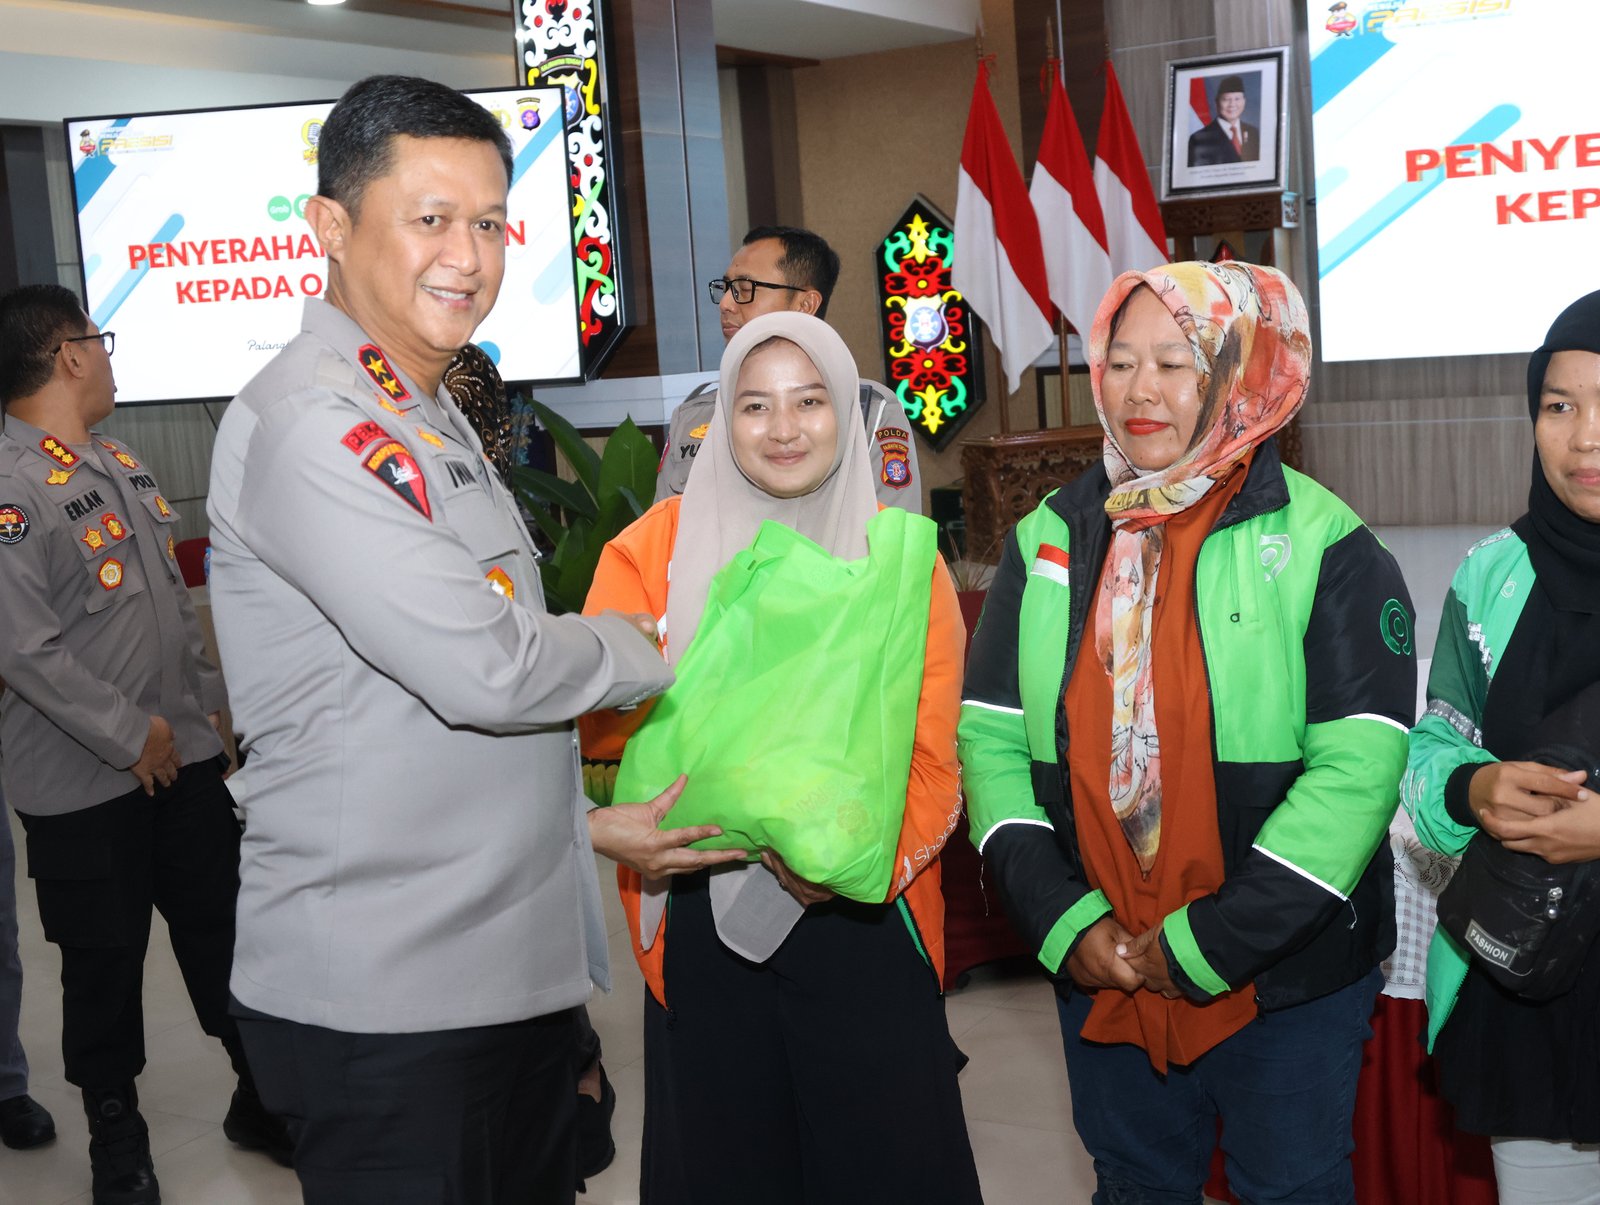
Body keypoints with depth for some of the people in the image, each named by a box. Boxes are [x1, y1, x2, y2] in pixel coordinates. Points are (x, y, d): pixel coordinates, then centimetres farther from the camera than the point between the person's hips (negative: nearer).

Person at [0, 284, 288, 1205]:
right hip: (85, 782, -7)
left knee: (225, 930, 13)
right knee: (105, 961, 8)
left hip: (186, 756, 7)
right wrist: (131, 735, -16)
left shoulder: (123, 463, 10)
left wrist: (209, 700, 13)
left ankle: (263, 1097, 28)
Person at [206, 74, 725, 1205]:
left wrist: (588, 816, 11)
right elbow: (485, 668, -24)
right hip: (383, 996, -9)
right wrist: (649, 648, -6)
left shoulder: (430, 420, 17)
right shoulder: (308, 424, -17)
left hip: (516, 969, 10)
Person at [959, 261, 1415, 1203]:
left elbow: (1359, 762, -16)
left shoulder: (1320, 543, -10)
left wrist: (1210, 943, -17)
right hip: (1101, 971, 4)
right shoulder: (1050, 540, 3)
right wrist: (1063, 919, -10)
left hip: (1286, 979, -3)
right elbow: (992, 737, 1)